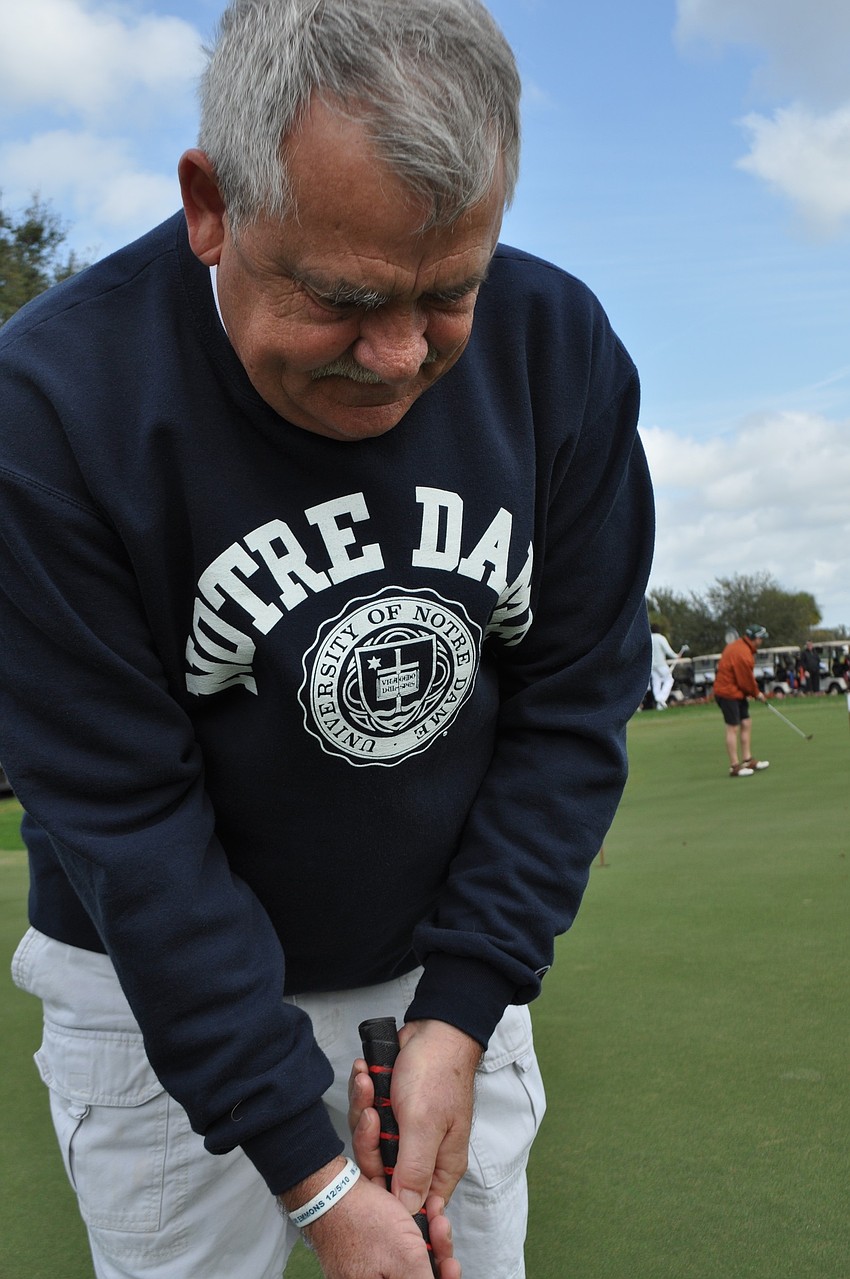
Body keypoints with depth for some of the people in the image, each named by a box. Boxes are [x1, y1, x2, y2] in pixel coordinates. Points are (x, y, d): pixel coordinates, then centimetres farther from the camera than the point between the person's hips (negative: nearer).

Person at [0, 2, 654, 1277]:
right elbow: (124, 813, -21)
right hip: (163, 989, -2)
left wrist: (462, 1013, -12)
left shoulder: (562, 349, -13)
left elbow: (576, 703, -8)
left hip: (452, 964, 3)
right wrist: (314, 1171, -19)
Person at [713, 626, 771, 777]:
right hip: (728, 693, -10)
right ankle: (735, 767, 0)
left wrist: (755, 692, 8)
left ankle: (748, 760, 20)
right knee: (733, 728, -5)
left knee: (746, 724, 13)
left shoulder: (738, 645, 10)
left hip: (737, 692, 10)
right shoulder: (743, 654, -23)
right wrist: (757, 693, 0)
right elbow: (746, 681, -17)